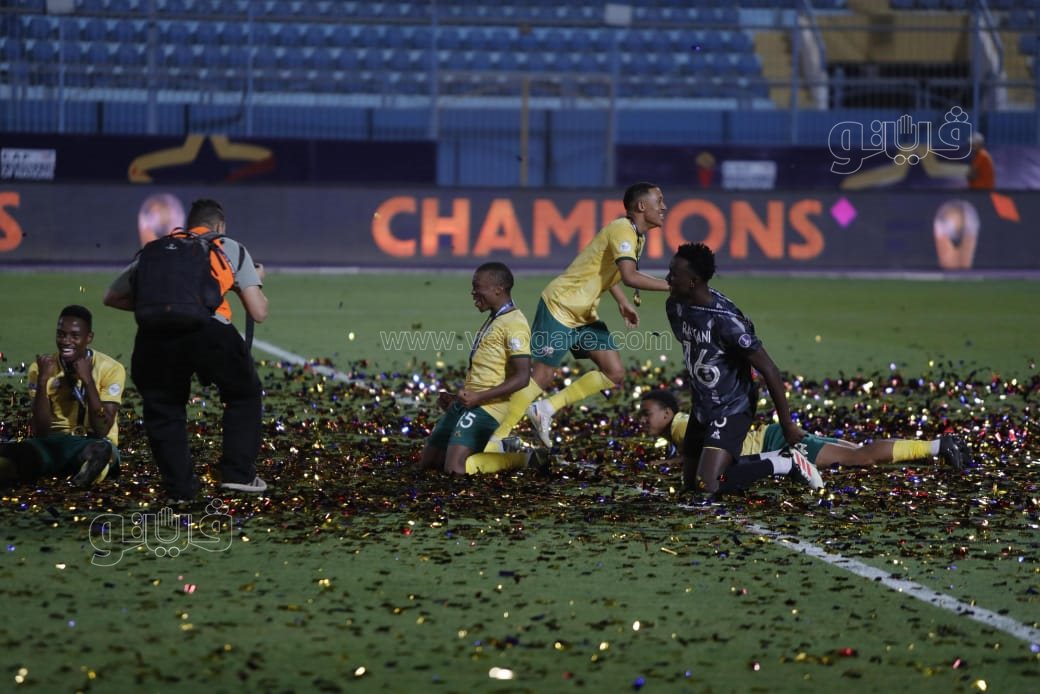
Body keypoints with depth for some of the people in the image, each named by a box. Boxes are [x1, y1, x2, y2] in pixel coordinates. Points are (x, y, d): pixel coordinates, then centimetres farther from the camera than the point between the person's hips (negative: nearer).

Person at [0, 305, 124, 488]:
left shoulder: (111, 369, -5)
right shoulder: (40, 368, 1)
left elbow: (101, 431, -13)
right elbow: (40, 432, -7)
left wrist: (87, 380, -18)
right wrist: (43, 380, -17)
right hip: (54, 444, 1)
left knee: (100, 449, -39)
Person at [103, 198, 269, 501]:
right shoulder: (231, 249, 25)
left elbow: (112, 297, 31)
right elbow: (259, 313, 21)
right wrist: (256, 281, 42)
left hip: (154, 336, 2)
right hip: (208, 330, -1)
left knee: (162, 409, 21)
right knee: (244, 394, 23)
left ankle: (180, 486, 18)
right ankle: (238, 472, 19)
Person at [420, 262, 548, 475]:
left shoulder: (514, 324, -12)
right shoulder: (493, 321, 19)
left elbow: (521, 378, -20)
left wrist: (478, 397, -24)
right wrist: (457, 397, 20)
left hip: (486, 409, -10)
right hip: (469, 403, 10)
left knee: (455, 468, -22)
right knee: (428, 462, 9)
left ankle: (523, 457, -6)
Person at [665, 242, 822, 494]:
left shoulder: (724, 320, -28)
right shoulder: (675, 306, -3)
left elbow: (769, 370, -23)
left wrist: (787, 425, -17)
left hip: (732, 410, -8)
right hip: (701, 408, 8)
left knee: (707, 486, -21)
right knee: (690, 486, 12)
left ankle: (784, 464, -2)